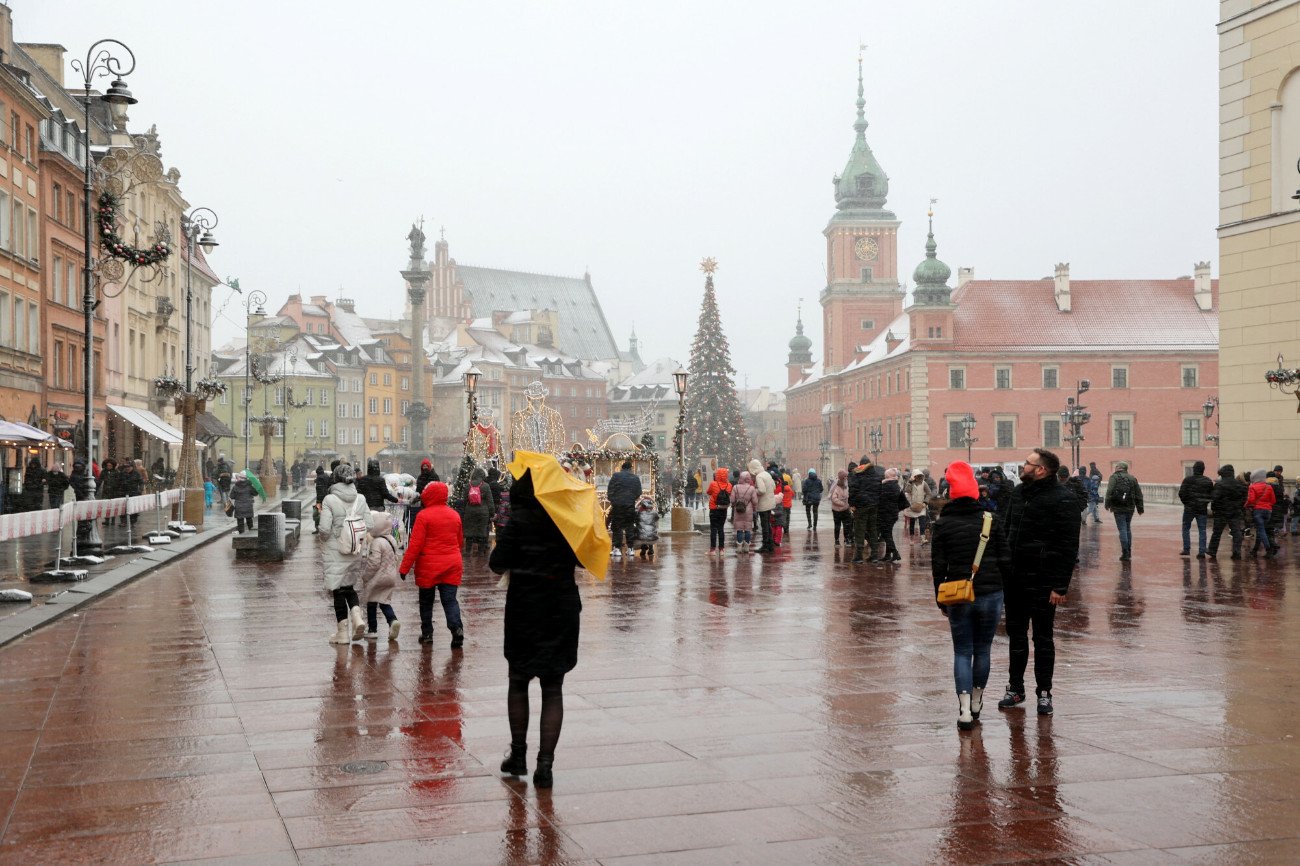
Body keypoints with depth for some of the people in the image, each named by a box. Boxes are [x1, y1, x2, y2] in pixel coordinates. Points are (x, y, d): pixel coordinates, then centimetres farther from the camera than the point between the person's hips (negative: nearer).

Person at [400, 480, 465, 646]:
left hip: (428, 566, -4)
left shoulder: (424, 516, -10)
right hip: (452, 564, 4)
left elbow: (415, 544, -13)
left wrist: (404, 568, -9)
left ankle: (427, 633, 17)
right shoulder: (454, 515, 8)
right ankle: (457, 628, -19)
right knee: (450, 599, 1)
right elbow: (460, 542, 18)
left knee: (426, 601, 12)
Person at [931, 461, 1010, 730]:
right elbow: (1005, 560, 0)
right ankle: (976, 702, 27)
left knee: (962, 652, 4)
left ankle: (964, 710, -7)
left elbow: (938, 566, -2)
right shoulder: (990, 520, -1)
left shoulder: (943, 524, -3)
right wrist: (1004, 587, 12)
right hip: (990, 595, 1)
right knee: (983, 650, 14)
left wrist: (941, 600, 7)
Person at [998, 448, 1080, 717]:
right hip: (1014, 579, 7)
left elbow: (1068, 546, -15)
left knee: (1042, 637, 4)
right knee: (1016, 634, 13)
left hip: (1042, 582, -7)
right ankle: (1015, 688, 24)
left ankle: (1044, 692, 14)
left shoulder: (1062, 499, -13)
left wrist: (1060, 586, -19)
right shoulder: (1018, 493, 10)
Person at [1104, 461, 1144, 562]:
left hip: (1119, 508, -5)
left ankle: (1125, 554, -7)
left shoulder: (1114, 477, -4)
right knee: (1128, 529, 18)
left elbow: (1110, 492, -16)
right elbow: (1139, 494, 12)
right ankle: (1129, 552, 24)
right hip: (1130, 508, 5)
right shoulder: (1132, 478, 11)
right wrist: (1140, 508, 17)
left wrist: (1107, 504, -11)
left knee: (1122, 530, -4)